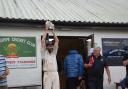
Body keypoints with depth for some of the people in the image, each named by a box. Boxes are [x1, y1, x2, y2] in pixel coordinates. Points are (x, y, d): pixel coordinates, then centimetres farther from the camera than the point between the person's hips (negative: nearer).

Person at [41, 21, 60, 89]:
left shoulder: (54, 52, 15)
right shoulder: (44, 52, 4)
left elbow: (57, 41, 8)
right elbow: (43, 41, -6)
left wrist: (53, 31, 7)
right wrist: (46, 31, -3)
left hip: (55, 74, 4)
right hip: (47, 74, -4)